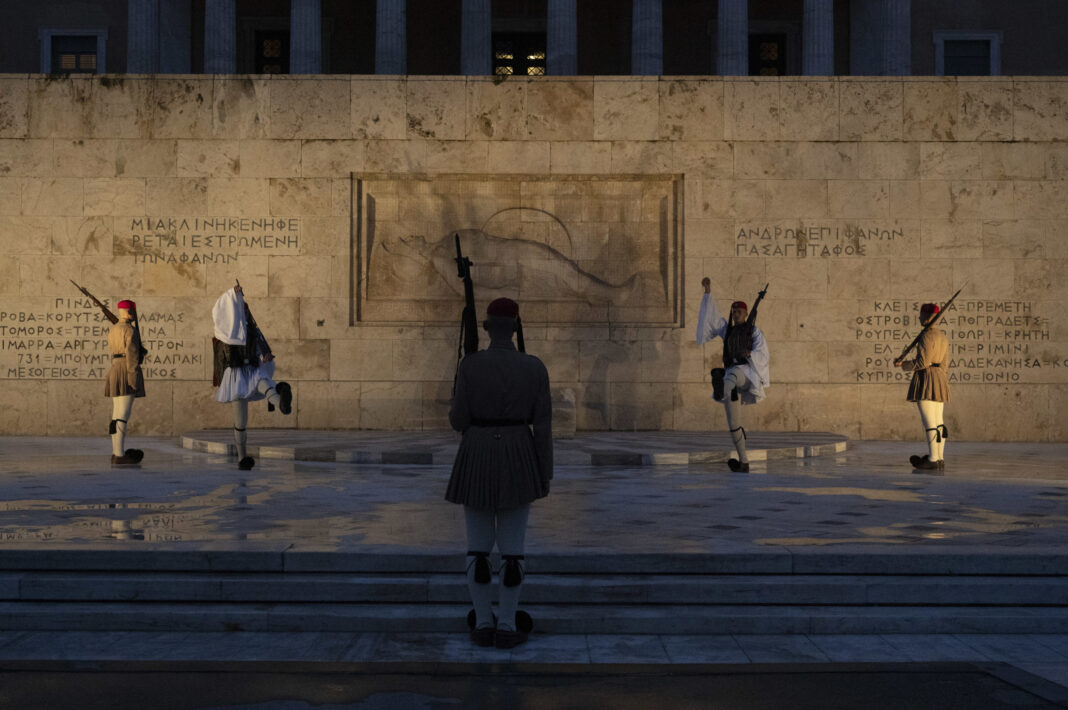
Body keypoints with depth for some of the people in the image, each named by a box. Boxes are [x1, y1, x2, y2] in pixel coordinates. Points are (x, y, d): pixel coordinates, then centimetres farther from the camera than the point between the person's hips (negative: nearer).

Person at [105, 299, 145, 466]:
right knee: (122, 416, -10)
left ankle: (116, 453, 16)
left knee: (117, 415, 13)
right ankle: (120, 456, -11)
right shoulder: (131, 330, -12)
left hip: (114, 371, 9)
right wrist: (134, 381, -18)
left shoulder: (113, 329, 14)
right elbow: (132, 356, -17)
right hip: (127, 373, -9)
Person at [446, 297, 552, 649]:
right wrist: (546, 474, 4)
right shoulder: (534, 366, -4)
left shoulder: (470, 363, -8)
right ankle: (507, 627, 8)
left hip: (477, 459, 0)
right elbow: (543, 425, -4)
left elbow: (460, 420, -6)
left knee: (478, 546, 10)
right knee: (512, 547, 7)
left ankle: (484, 625, 12)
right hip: (517, 461, 0)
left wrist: (454, 407, 19)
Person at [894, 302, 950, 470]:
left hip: (926, 379, -9)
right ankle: (940, 459, 10)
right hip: (940, 379, 9)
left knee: (929, 422, -8)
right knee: (938, 422, 9)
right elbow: (944, 365, 18)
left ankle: (933, 460, -9)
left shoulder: (927, 335, -13)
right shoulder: (943, 337, 15)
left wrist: (903, 365, -5)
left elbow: (923, 362, -18)